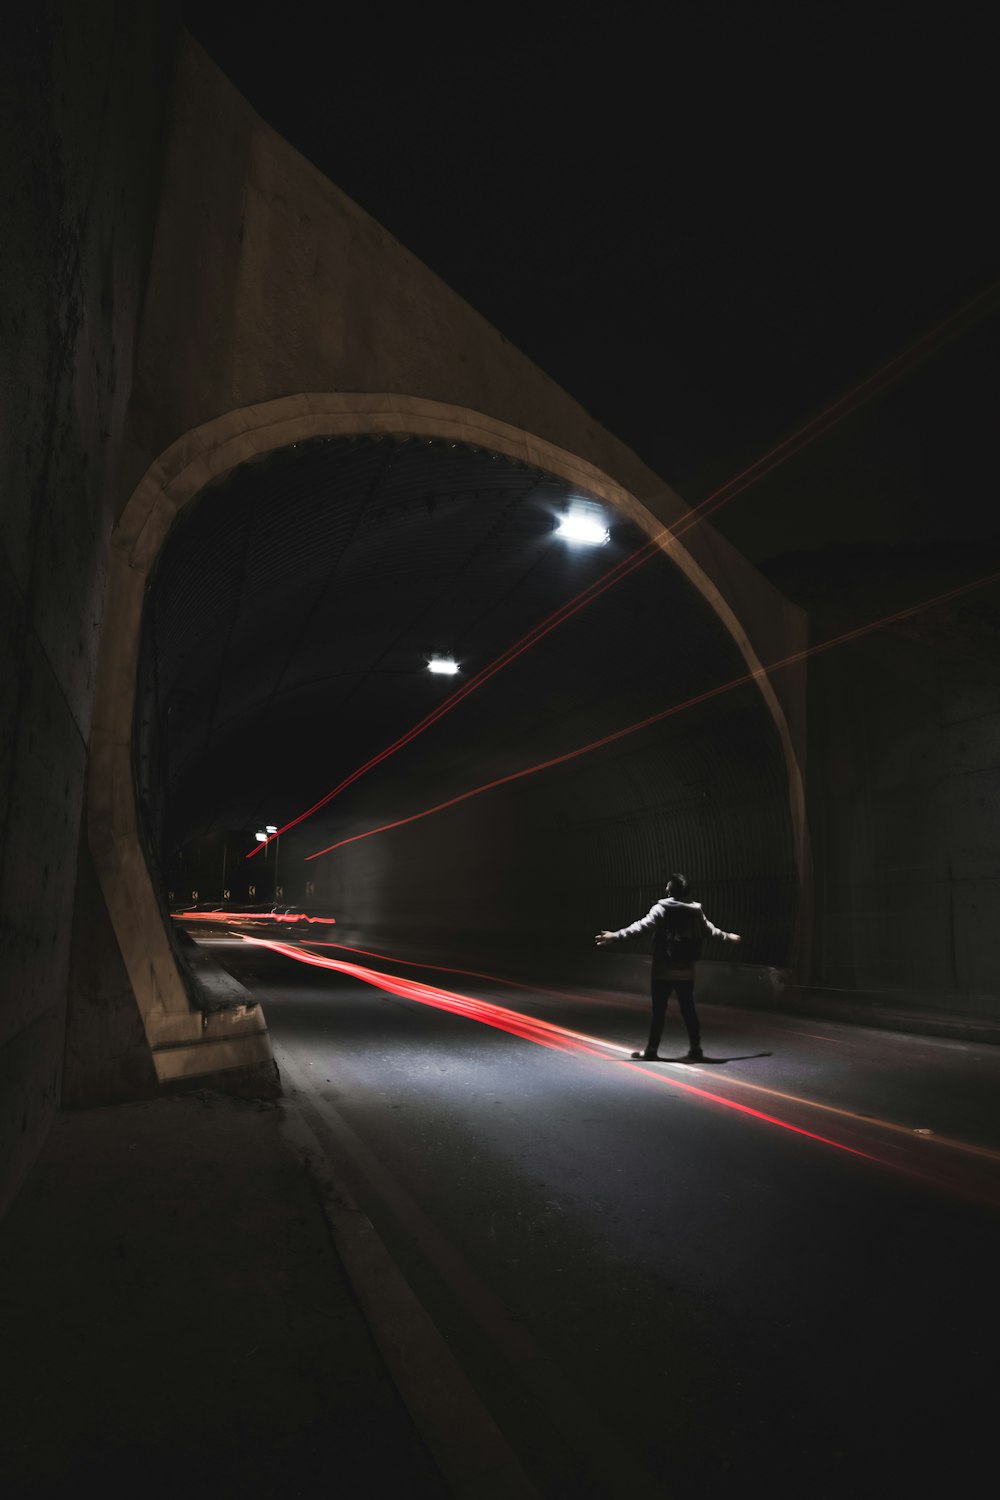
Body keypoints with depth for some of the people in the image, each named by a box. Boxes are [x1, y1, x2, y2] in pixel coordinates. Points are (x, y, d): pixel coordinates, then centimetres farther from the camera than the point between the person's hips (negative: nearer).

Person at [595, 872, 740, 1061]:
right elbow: (710, 929, 22)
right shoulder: (695, 911, 5)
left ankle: (651, 1050, 7)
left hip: (663, 971, -4)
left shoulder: (661, 909, -11)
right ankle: (695, 1049, 15)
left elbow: (642, 926, -23)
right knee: (688, 1010, 11)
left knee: (658, 1010, 2)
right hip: (686, 972, 4)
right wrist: (727, 937, 42)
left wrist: (616, 935, -30)